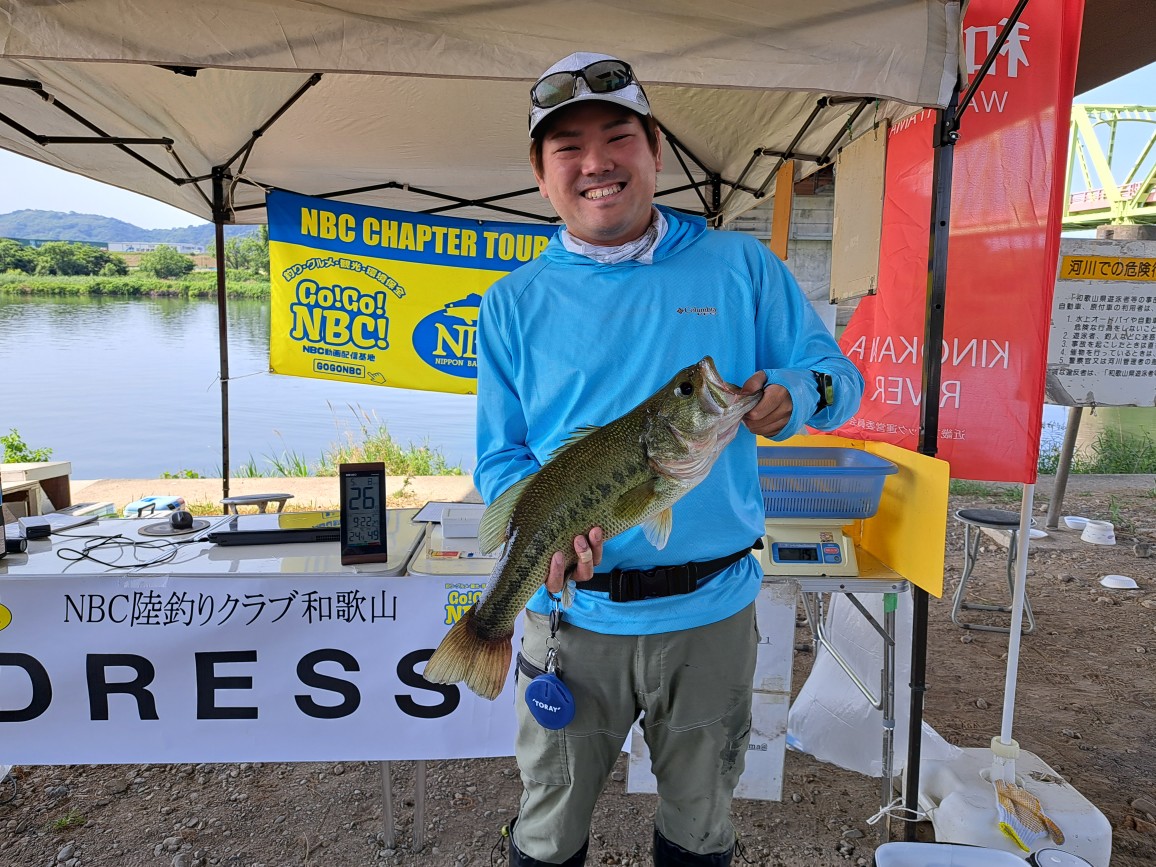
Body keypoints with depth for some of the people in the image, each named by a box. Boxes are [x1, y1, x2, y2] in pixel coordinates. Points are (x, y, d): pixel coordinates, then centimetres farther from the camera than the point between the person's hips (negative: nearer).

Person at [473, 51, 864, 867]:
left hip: (713, 608, 1)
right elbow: (499, 458, 0)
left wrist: (795, 396, -22)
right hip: (574, 610, 0)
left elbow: (838, 378, 2)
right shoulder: (514, 303, -1)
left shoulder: (741, 267, -1)